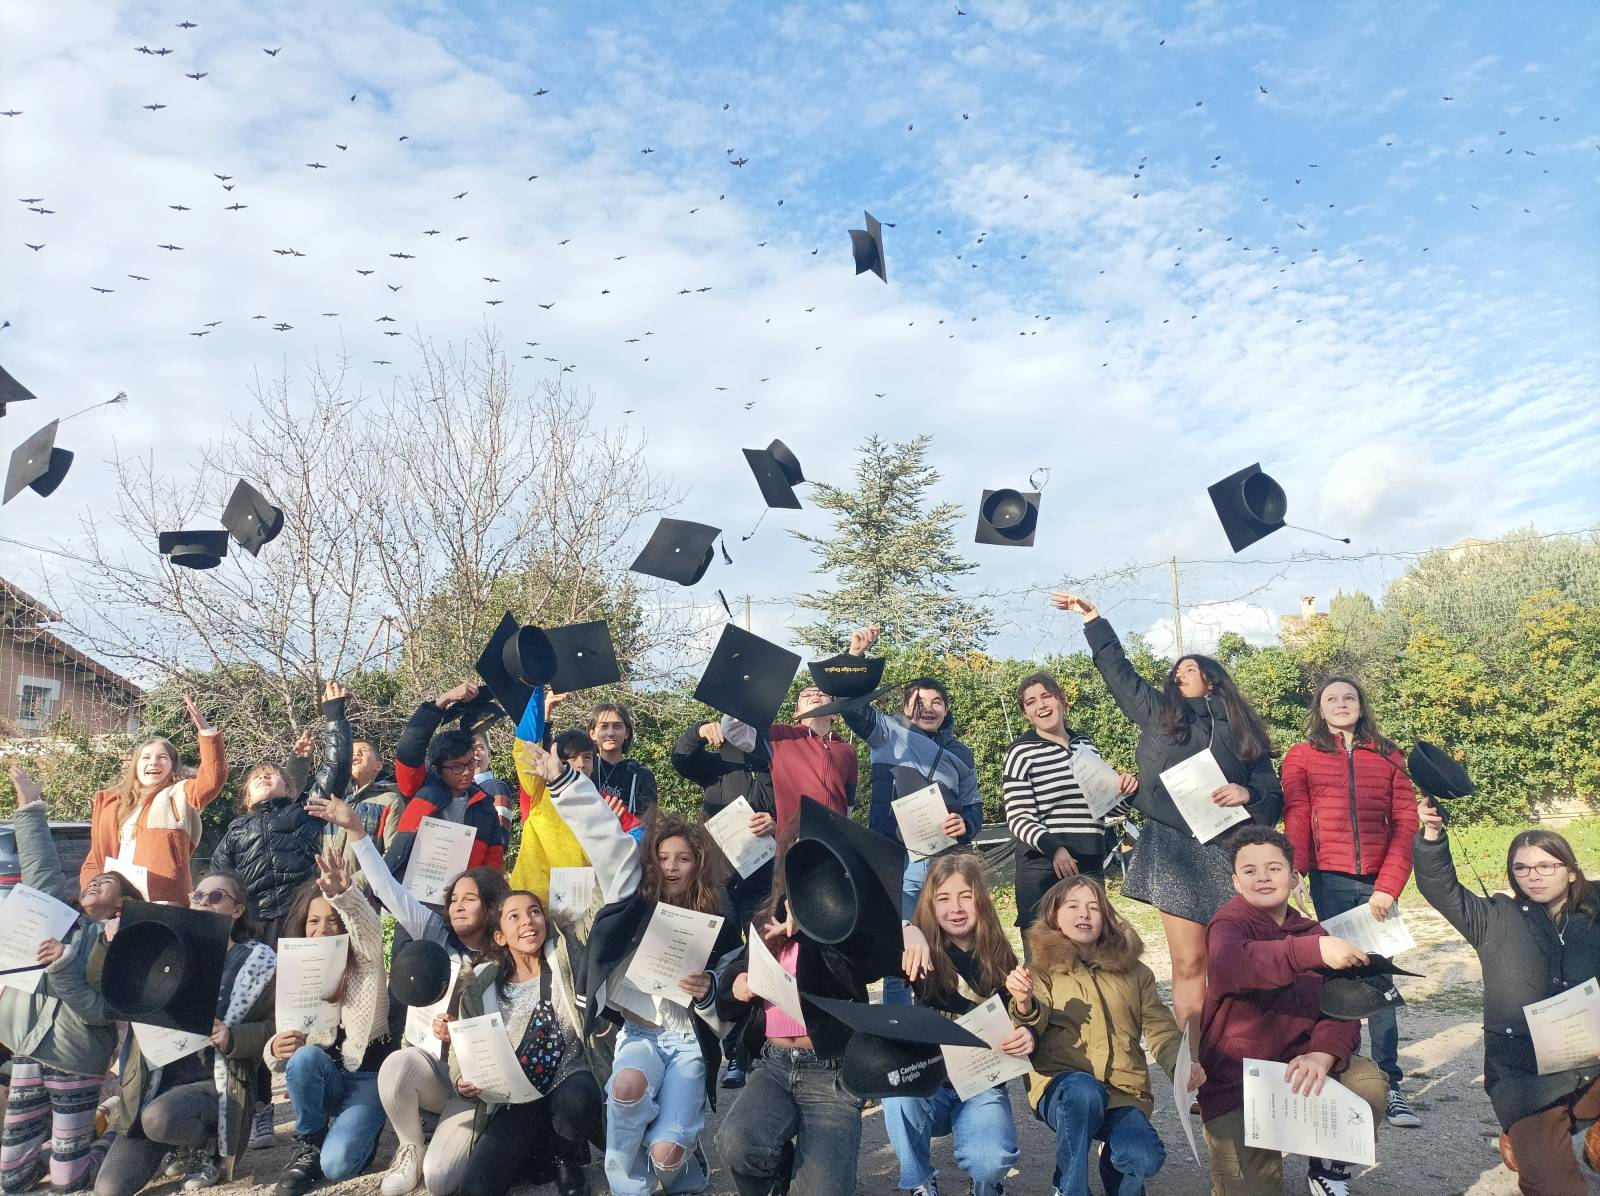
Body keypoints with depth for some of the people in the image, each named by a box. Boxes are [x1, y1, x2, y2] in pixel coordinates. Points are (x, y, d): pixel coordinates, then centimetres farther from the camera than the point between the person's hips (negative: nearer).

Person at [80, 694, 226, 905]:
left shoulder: (178, 795, 8)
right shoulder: (110, 804, 22)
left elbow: (213, 778, -12)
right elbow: (93, 861, 23)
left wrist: (206, 731, -21)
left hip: (162, 904, -4)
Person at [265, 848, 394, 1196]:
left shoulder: (366, 964, -7)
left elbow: (370, 929, -32)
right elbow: (278, 1052, -2)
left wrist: (343, 894, -53)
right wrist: (276, 1050, -29)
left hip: (368, 1076, -3)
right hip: (320, 1077, 4)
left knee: (336, 1164, -26)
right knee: (304, 1056, -32)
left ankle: (361, 1132, 9)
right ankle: (309, 1146, -9)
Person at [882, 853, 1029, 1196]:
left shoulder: (1001, 960, -2)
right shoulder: (923, 955, -8)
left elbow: (1023, 1025, 1)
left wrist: (1028, 1037, -23)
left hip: (982, 1088, 0)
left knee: (988, 1162, -28)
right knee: (898, 1096, -33)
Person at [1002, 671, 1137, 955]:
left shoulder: (1086, 745, 14)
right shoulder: (1022, 753, -5)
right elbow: (1018, 818, -11)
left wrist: (1124, 789, 1)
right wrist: (1052, 847, -27)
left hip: (1090, 865, 6)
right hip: (1044, 867, -6)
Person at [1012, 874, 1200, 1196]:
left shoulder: (1134, 972, 15)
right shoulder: (1044, 970, 6)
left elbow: (1161, 1029, 9)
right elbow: (1031, 1031, -10)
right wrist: (1025, 1005, -34)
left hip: (1123, 1092, 2)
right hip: (1062, 1088, -2)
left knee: (1144, 1158, -28)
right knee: (1083, 1089, -37)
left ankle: (1114, 1166, 8)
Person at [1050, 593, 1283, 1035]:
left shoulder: (1244, 732, 13)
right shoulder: (1159, 713, 14)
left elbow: (1274, 800, 10)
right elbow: (1118, 670, 21)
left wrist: (1247, 795, -11)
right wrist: (1092, 617, 23)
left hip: (1229, 853, 0)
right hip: (1176, 852, 0)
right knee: (1189, 964, -2)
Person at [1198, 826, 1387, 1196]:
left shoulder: (1312, 932, 6)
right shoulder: (1230, 923, -13)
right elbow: (1232, 964, -38)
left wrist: (1322, 1055, -24)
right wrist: (1315, 950, -50)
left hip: (1296, 1066, 5)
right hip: (1236, 1081, -5)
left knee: (1368, 1080, -19)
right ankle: (1223, 1136, 18)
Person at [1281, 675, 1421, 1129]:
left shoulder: (1388, 756, 10)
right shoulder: (1302, 757, 6)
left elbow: (1406, 823, 4)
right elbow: (1296, 822, -2)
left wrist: (1389, 885, -6)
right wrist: (1294, 874, -17)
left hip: (1378, 881, 1)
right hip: (1331, 881, -1)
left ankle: (1389, 1083, 3)